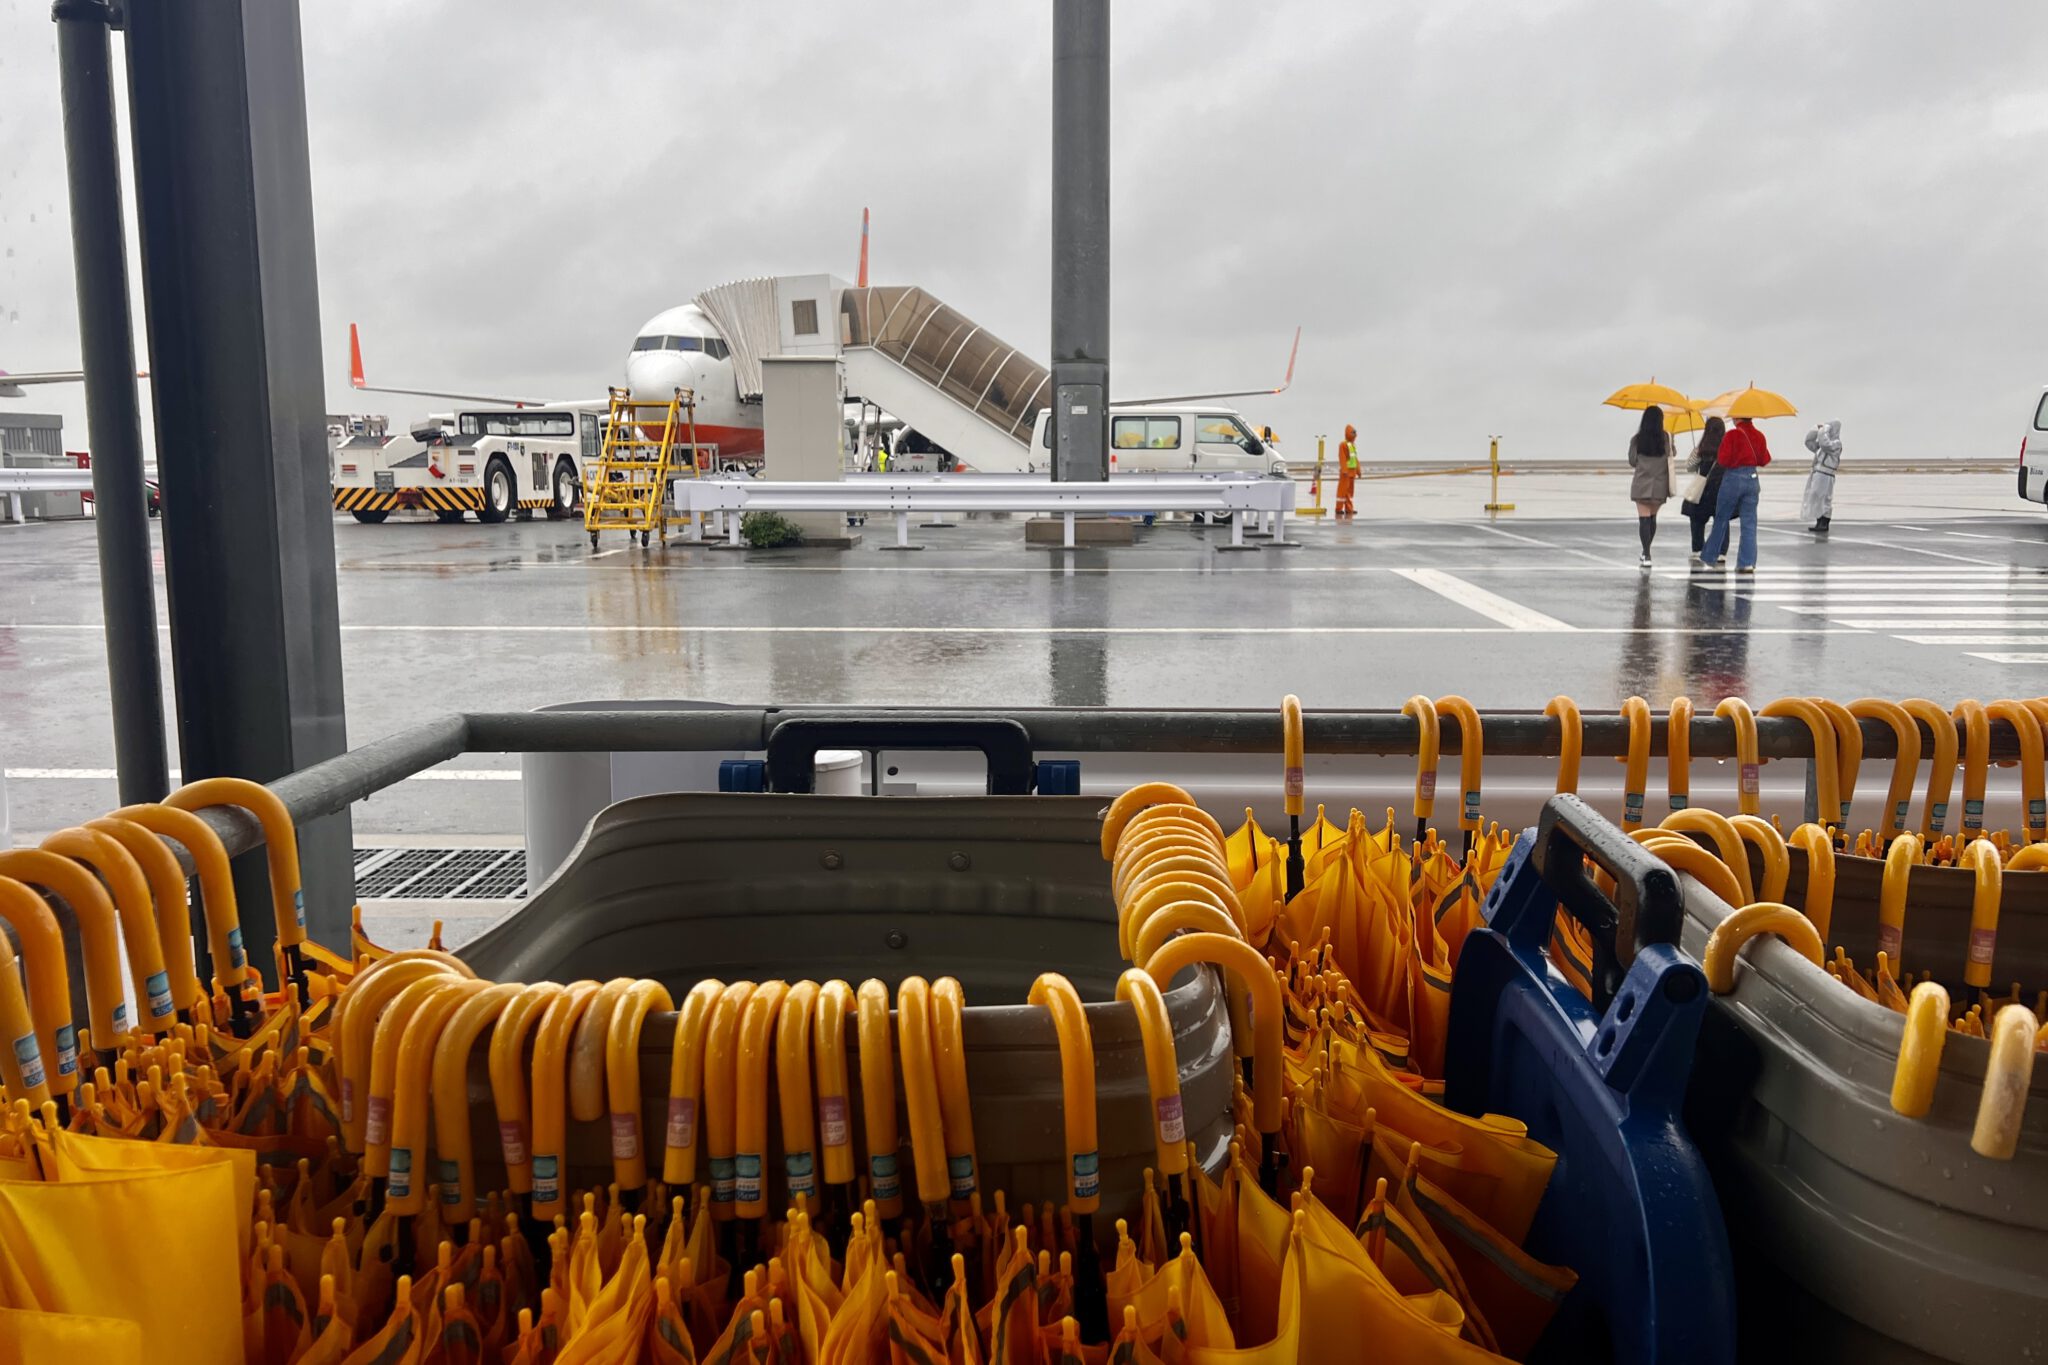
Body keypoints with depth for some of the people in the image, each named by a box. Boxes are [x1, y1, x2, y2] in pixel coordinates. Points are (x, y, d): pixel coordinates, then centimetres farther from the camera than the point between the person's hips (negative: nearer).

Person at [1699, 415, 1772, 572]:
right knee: (1749, 523, 4)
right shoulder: (1759, 436, 3)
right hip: (1752, 479, 4)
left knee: (1721, 520, 9)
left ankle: (1709, 558, 16)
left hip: (1733, 478, -4)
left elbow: (1723, 460, -14)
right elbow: (1764, 460, 9)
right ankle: (1748, 562, -1)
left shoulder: (1732, 435, -12)